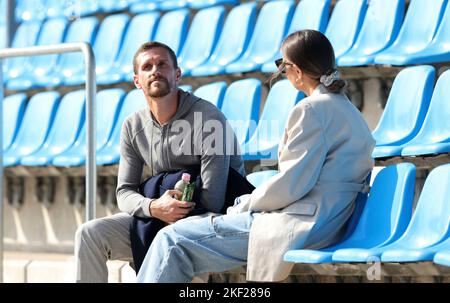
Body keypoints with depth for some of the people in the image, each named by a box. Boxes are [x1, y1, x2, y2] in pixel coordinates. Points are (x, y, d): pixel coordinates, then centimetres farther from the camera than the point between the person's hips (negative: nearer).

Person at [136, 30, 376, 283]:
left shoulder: (312, 109, -12)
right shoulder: (347, 108, 19)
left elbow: (291, 184, -18)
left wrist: (245, 206, -3)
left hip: (298, 227, -11)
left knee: (173, 240, -8)